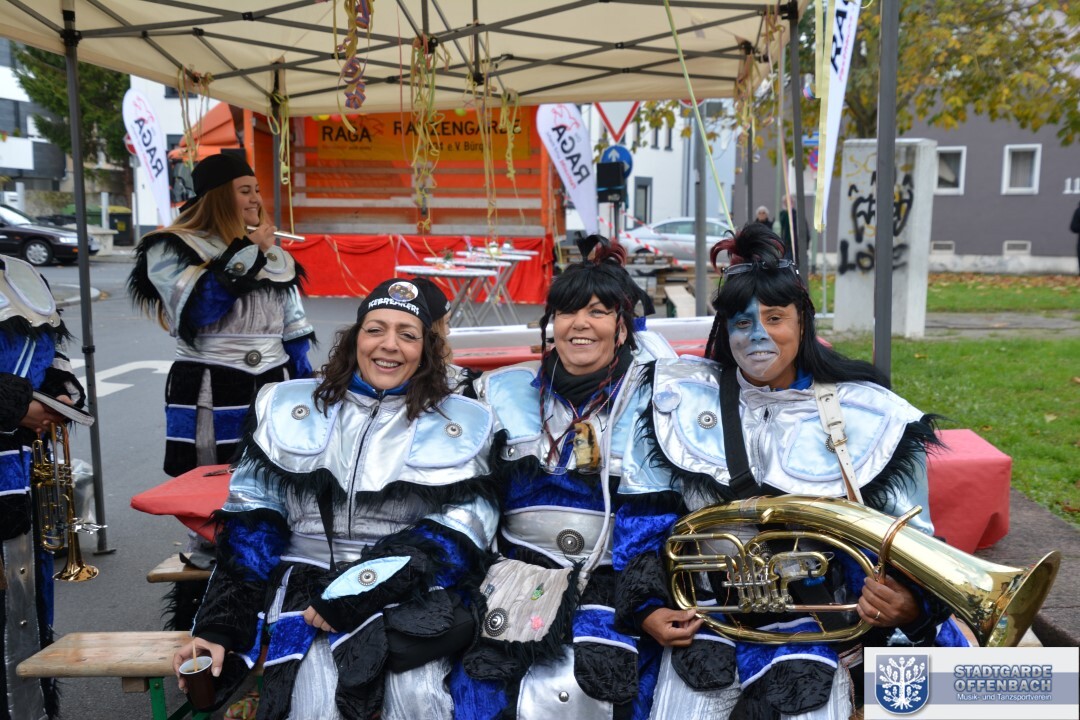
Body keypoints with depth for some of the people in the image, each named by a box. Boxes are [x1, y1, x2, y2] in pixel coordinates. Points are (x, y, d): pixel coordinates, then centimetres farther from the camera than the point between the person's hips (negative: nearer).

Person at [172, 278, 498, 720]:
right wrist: (222, 625, -1)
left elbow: (458, 534, -4)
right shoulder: (290, 409, 11)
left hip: (413, 592, 0)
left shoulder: (462, 426, 6)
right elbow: (251, 519, 8)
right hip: (306, 581, 1)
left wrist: (362, 592, -15)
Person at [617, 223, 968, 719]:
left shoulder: (866, 416, -1)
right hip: (706, 616, 1)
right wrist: (646, 605, -2)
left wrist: (908, 602, -18)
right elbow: (644, 514, 5)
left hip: (817, 620, 0)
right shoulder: (683, 401, 2)